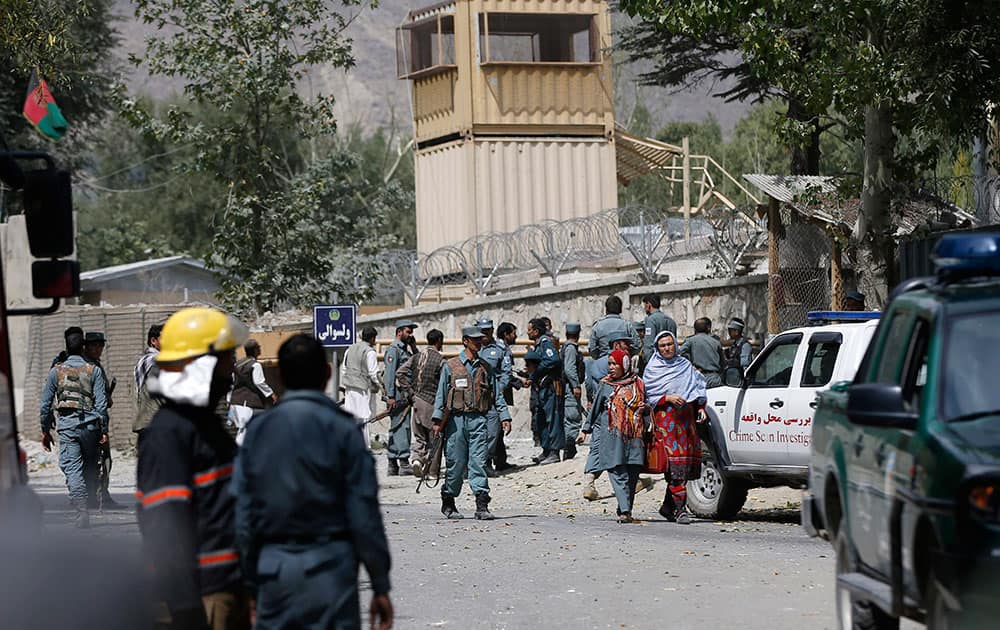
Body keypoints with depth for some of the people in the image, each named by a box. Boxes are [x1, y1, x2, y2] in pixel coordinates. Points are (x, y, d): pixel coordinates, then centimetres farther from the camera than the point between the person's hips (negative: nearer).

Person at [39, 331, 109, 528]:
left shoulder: (56, 371, 4)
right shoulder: (94, 371, 1)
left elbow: (46, 404, 7)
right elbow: (101, 403, -3)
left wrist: (45, 431, 16)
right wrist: (104, 430, 0)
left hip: (66, 425, 0)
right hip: (90, 425, 0)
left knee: (72, 468, -5)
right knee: (90, 468, 15)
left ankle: (81, 510, -18)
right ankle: (89, 505, 20)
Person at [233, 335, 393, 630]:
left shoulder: (257, 431, 5)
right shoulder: (342, 430, -5)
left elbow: (243, 515, 5)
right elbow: (364, 514, -6)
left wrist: (253, 583, 12)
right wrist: (380, 586, 0)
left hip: (274, 568, 3)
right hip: (328, 566, -3)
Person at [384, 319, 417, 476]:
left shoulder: (405, 349, 20)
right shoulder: (393, 349, -9)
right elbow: (390, 373, -16)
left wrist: (413, 346, 11)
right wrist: (390, 396, -20)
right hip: (397, 395, -10)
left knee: (396, 428, 10)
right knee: (402, 427, -13)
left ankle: (392, 466, 13)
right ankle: (404, 463, -16)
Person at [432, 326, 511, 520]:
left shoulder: (486, 368, 13)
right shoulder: (451, 366, 4)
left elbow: (497, 395, 14)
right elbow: (441, 395, 2)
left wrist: (505, 417, 3)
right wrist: (437, 420, -6)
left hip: (478, 419, 2)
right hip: (456, 419, -2)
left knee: (478, 462, -7)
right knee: (456, 463, 2)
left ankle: (482, 505, -11)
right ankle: (448, 503, 18)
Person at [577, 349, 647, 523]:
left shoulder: (638, 384, 10)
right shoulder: (605, 385, 9)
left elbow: (645, 405, 22)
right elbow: (595, 408, 17)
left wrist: (644, 408, -1)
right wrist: (586, 429, 17)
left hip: (634, 435, 1)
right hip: (612, 435, -1)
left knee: (633, 474, 0)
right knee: (618, 473, -12)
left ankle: (626, 510, 8)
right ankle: (625, 511, -20)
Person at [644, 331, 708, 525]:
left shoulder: (685, 365, 17)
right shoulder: (652, 369, 7)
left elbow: (699, 386, 20)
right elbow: (649, 395, 1)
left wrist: (701, 407, 6)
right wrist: (668, 398, -13)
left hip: (687, 417, 4)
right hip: (665, 419, -4)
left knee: (687, 459, 2)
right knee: (675, 460, -15)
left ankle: (668, 506, 14)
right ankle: (680, 507, -19)